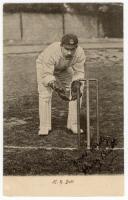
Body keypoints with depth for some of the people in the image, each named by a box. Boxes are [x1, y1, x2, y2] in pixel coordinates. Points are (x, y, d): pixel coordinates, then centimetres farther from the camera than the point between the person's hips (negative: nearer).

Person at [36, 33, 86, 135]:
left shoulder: (80, 52, -33)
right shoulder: (51, 52, -43)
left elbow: (79, 73, -22)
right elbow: (46, 75, -40)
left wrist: (75, 86, -42)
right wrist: (57, 88, -57)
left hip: (65, 68, 3)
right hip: (44, 66, -3)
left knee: (78, 92, -9)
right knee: (45, 94, -19)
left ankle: (73, 124, 3)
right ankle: (44, 126, -3)